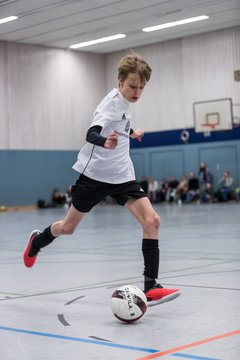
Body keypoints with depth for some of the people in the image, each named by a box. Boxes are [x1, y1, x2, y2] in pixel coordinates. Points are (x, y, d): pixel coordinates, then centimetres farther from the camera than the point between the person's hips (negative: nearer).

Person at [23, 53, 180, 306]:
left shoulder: (123, 102, 7)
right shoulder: (112, 101, -17)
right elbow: (91, 134, -34)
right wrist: (105, 142, -53)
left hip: (122, 176, 6)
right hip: (95, 174, -6)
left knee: (151, 221, -14)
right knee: (68, 227, 10)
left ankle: (150, 287, -14)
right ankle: (37, 241, 44)